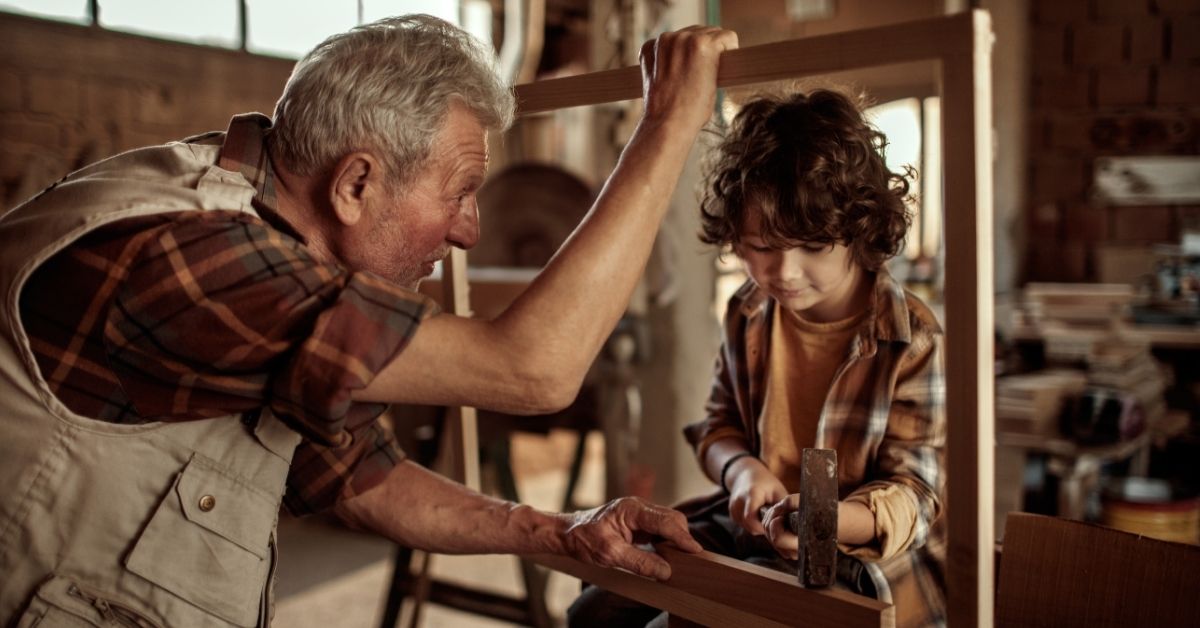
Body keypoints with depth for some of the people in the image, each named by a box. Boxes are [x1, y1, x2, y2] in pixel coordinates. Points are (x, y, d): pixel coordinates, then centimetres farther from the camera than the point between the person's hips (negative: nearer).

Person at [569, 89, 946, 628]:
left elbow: (911, 493, -15)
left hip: (859, 556, -5)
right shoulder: (747, 315, -1)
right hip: (751, 531, 6)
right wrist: (741, 468, -13)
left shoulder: (912, 341, -17)